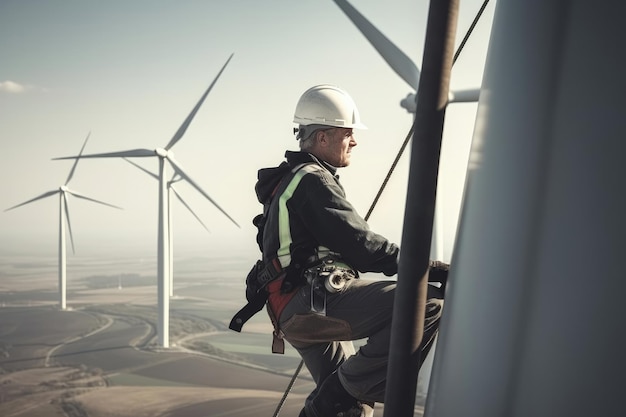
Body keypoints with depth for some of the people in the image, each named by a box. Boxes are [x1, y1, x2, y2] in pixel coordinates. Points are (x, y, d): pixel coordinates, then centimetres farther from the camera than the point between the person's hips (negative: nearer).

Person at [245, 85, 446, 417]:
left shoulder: (287, 180, 21)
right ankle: (348, 390, -11)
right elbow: (359, 243, -18)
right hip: (315, 302, -11)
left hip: (295, 314, 11)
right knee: (428, 304, -21)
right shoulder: (313, 180, -10)